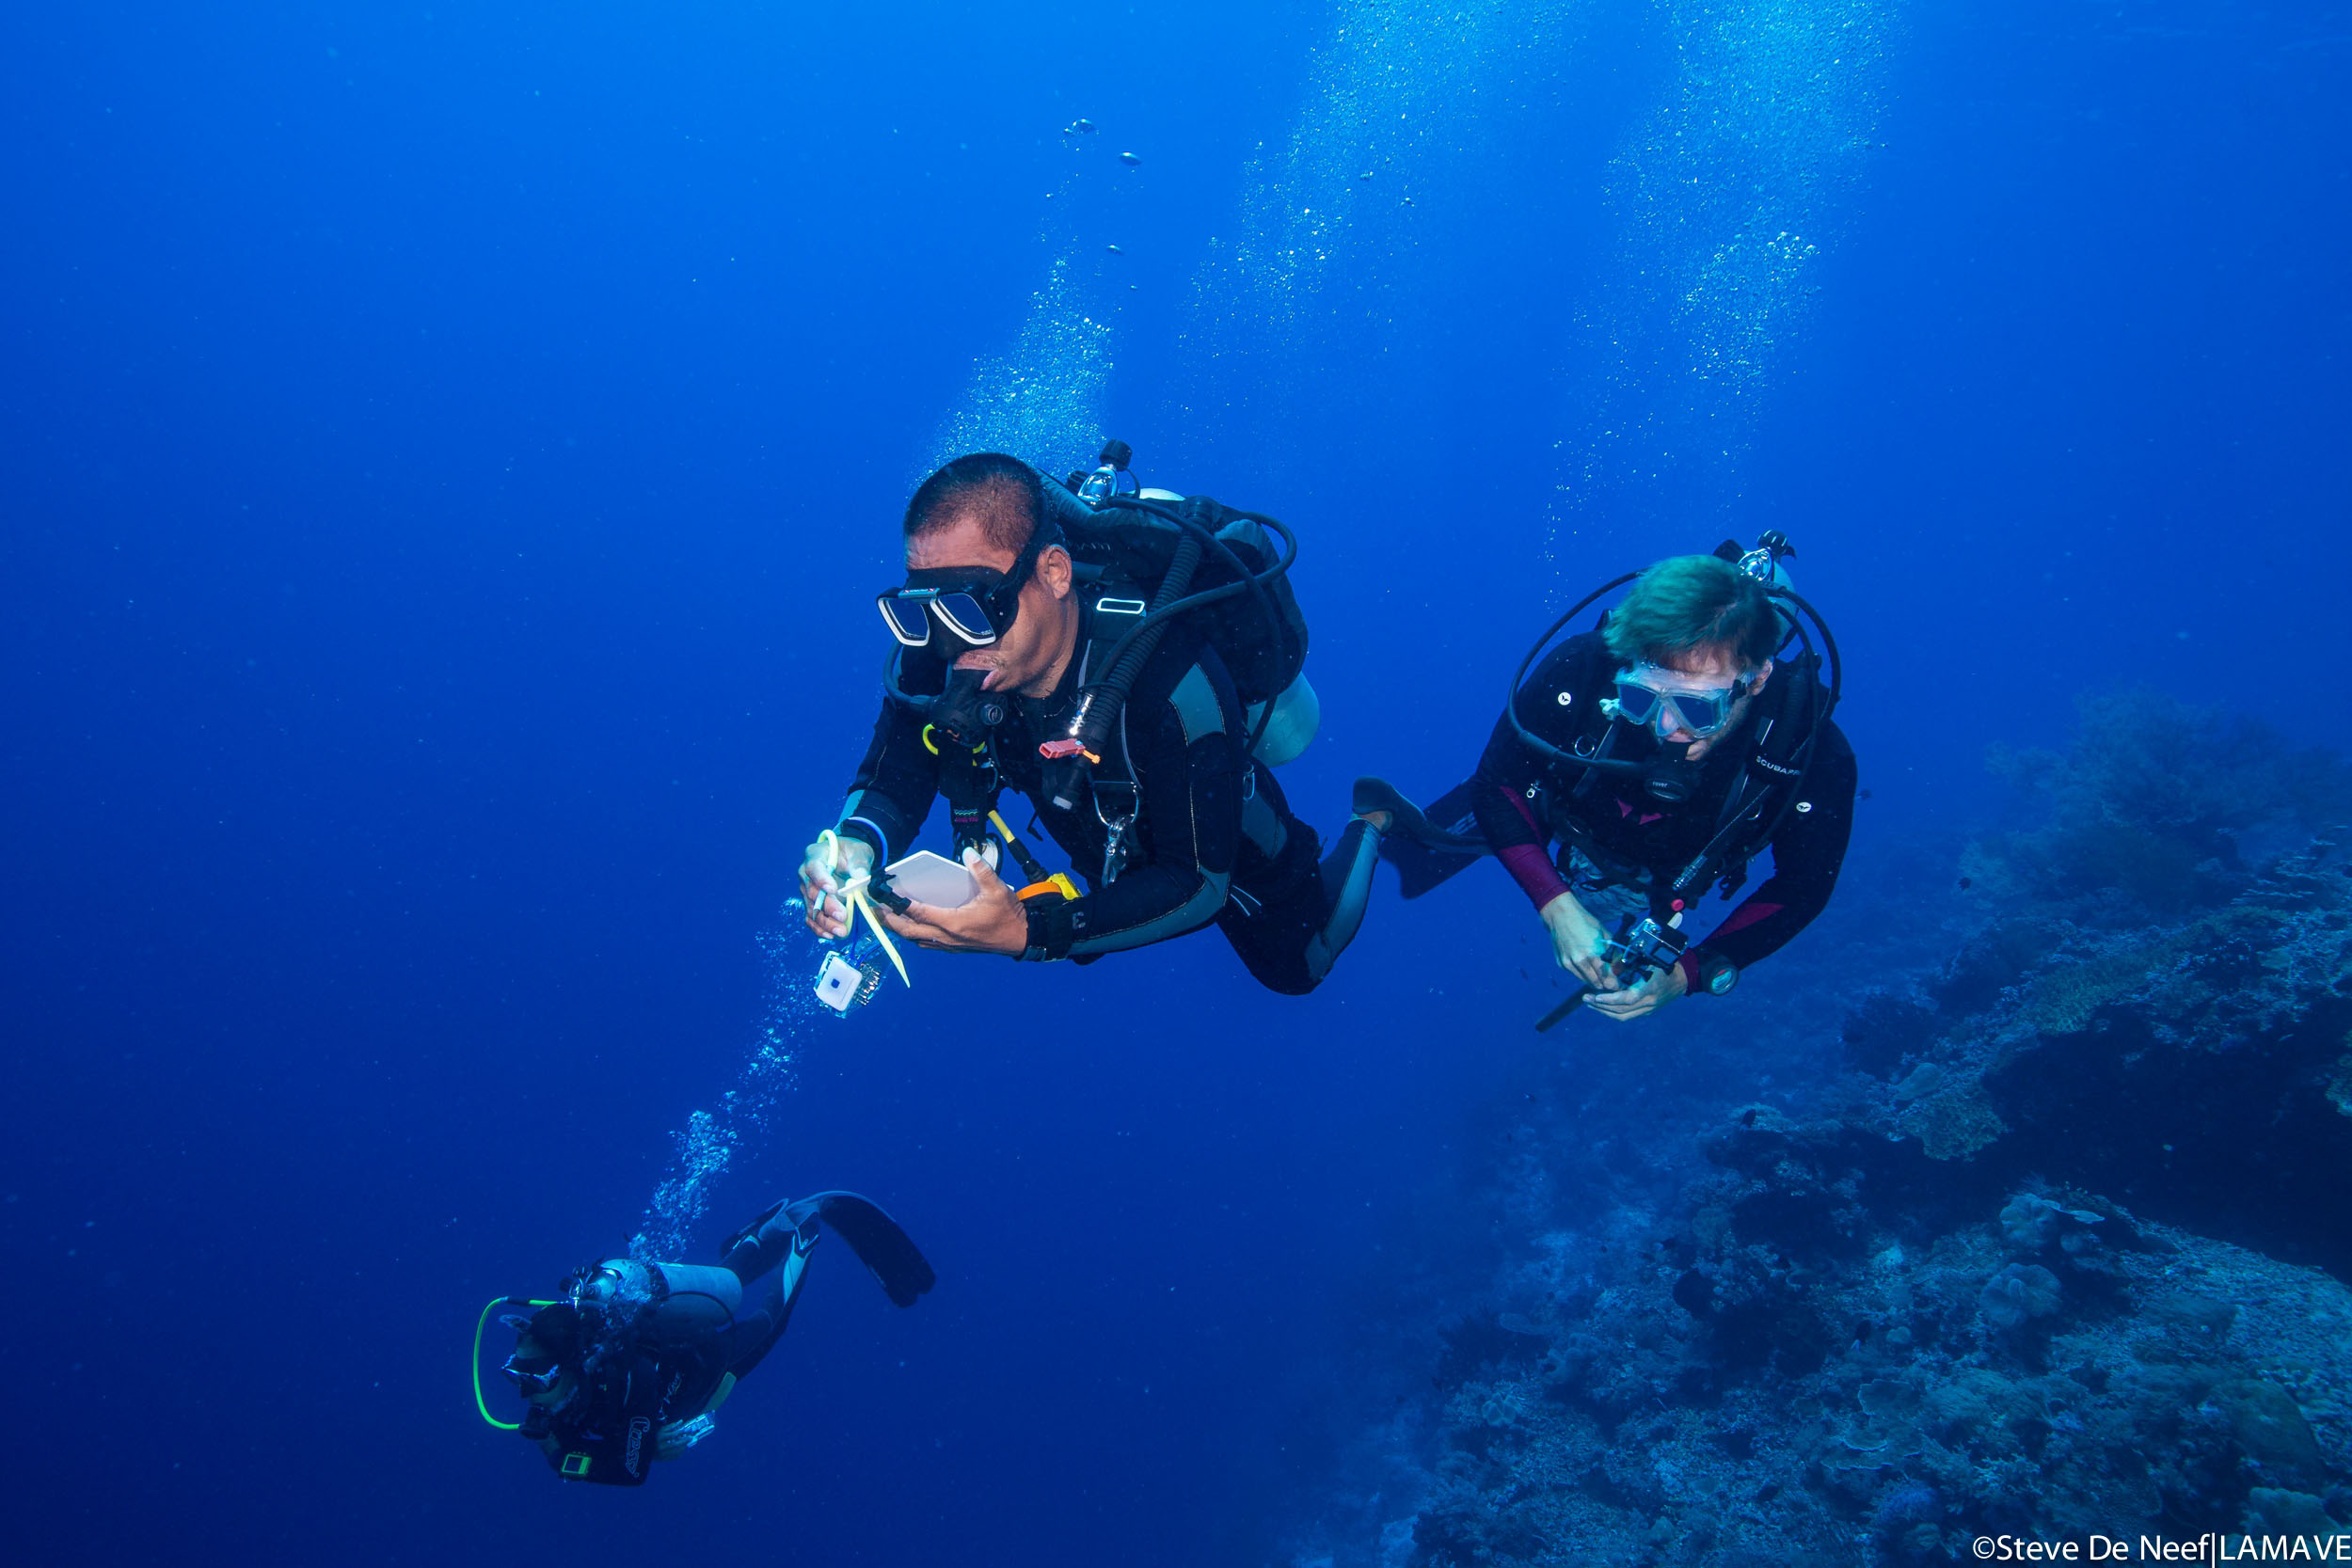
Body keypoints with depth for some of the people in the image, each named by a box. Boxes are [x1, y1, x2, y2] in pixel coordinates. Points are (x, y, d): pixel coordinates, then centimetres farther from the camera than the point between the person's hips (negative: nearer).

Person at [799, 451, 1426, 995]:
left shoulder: (1170, 678, -47)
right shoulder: (942, 660, -32)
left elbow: (1201, 883, -42)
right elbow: (890, 780, -24)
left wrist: (1032, 932, -55)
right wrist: (855, 846, -50)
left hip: (1231, 850, -4)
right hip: (1121, 855, 5)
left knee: (1293, 971, 23)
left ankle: (1371, 823, 45)